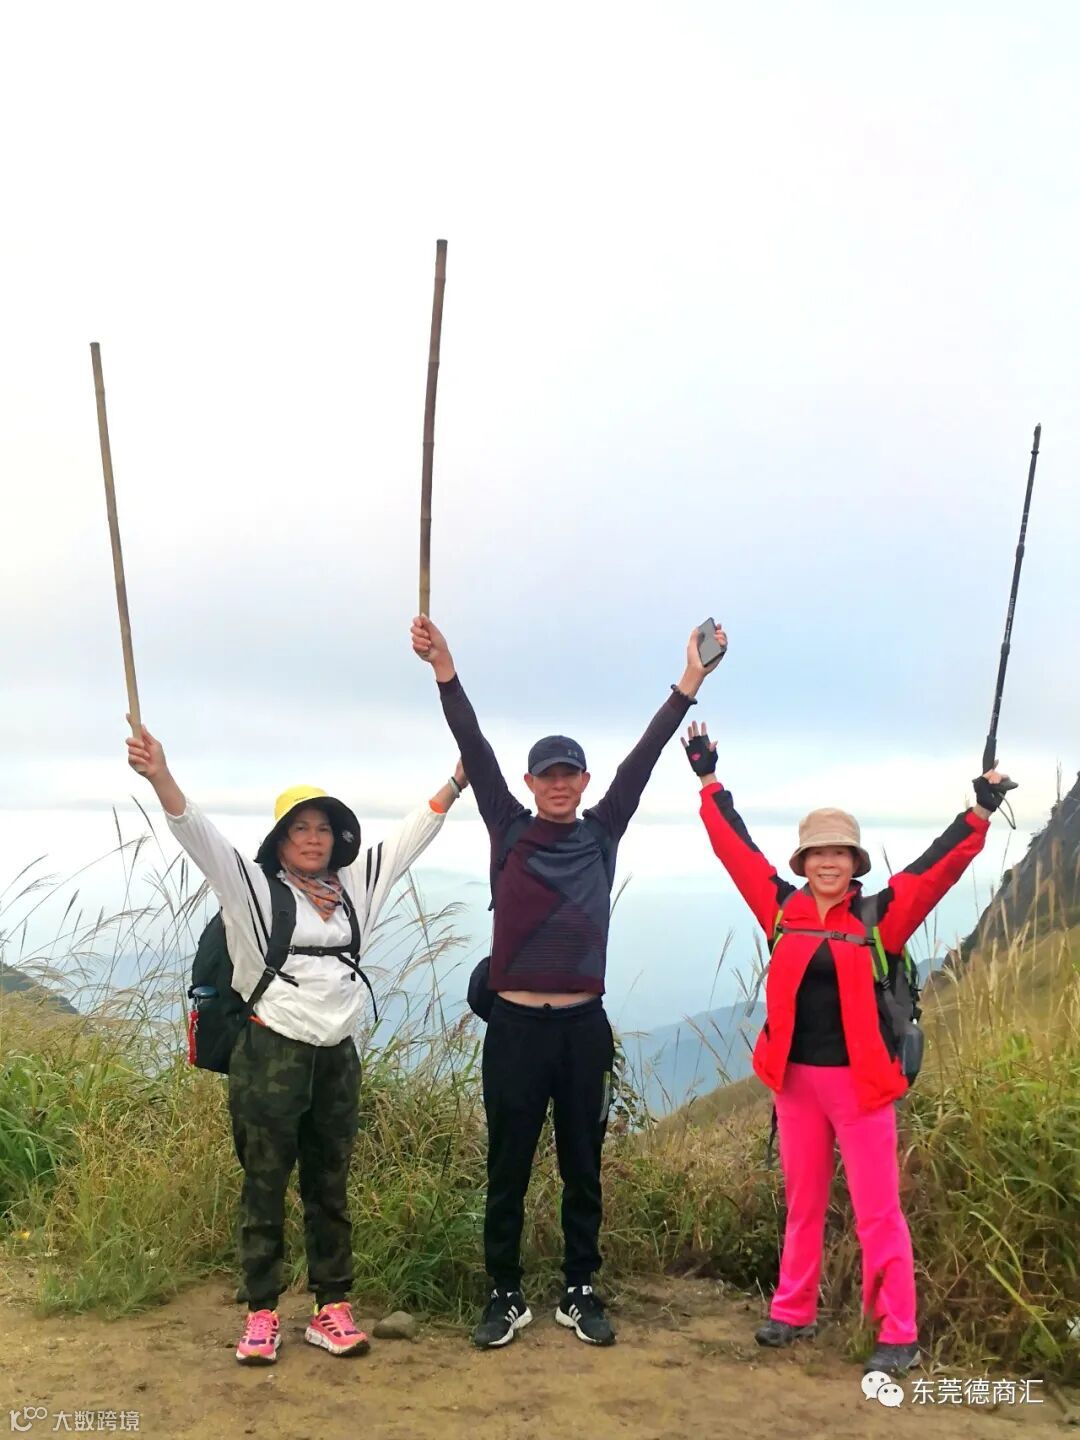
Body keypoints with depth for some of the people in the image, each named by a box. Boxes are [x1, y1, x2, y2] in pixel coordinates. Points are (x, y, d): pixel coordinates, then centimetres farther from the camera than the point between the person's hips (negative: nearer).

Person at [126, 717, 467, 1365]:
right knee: (265, 1188, 5)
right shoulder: (254, 887, -3)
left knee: (330, 1189, 12)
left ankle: (333, 1309, 21)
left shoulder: (355, 885, 10)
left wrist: (457, 782, 14)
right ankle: (262, 1313, 17)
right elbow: (200, 835, -17)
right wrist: (161, 778, -32)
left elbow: (410, 836, 16)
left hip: (338, 1057, 4)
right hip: (270, 1055, -4)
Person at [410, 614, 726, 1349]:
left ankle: (580, 1294, 25)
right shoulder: (510, 831, 1)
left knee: (583, 1170, 12)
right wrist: (445, 670, -17)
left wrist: (689, 682, -3)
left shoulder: (602, 835, 5)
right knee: (508, 1171, 8)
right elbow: (476, 753, -8)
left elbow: (642, 759, 0)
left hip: (584, 1027, 2)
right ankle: (506, 1297, 22)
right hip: (516, 1026, -1)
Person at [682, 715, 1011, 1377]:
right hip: (795, 1079, 3)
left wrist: (981, 811, -21)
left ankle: (899, 1336, 14)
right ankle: (794, 1311, 31)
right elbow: (736, 847, 6)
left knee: (878, 1212, 3)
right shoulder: (783, 910, 1)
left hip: (860, 1083, -3)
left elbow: (940, 866, -12)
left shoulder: (880, 915, -6)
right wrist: (710, 781, 9)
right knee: (804, 1205, 17)